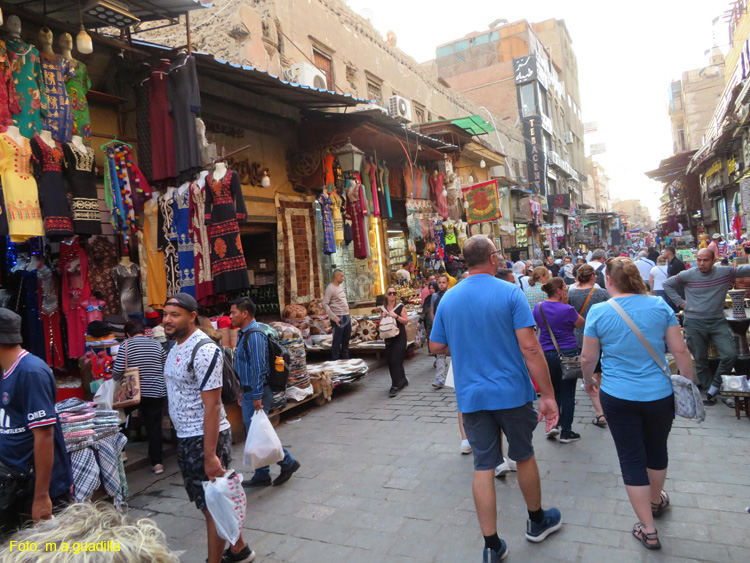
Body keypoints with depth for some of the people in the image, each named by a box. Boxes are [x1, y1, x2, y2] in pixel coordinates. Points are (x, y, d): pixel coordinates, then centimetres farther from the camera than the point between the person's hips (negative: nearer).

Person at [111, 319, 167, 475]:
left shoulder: (126, 345, -5)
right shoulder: (156, 344, 4)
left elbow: (118, 371, -10)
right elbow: (166, 368, 8)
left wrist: (115, 377, 12)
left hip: (135, 393, -2)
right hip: (157, 393, 3)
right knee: (154, 426, 8)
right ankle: (156, 462, 12)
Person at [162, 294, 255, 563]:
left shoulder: (204, 351, -20)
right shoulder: (176, 347, 9)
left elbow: (212, 405, -23)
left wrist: (210, 455, -24)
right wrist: (182, 438, 15)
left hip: (206, 438, -9)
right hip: (185, 438, 10)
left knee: (212, 507, 5)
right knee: (212, 502, 21)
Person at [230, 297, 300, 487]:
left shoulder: (254, 335, -19)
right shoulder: (243, 334, 14)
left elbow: (258, 368, -23)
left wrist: (257, 396, -23)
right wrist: (243, 392, 22)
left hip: (257, 393, -10)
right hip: (249, 393, 10)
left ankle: (288, 463, 11)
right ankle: (261, 476, 24)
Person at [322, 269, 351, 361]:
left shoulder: (340, 286, 15)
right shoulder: (330, 288, -10)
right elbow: (325, 305, -16)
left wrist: (348, 315, 17)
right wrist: (334, 317, -20)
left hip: (347, 317, 8)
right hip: (338, 318, -8)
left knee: (346, 340, 13)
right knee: (337, 341, -3)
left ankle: (345, 359, 22)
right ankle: (335, 360, 4)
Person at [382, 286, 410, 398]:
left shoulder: (400, 307, -2)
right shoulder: (384, 308, 12)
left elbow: (406, 321, -6)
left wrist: (396, 316, -17)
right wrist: (382, 317, -1)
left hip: (399, 337, -6)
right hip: (388, 337, 6)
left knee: (395, 361, -11)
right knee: (390, 362, 9)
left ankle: (395, 386, -9)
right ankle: (402, 380, 28)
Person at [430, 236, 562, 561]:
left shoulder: (448, 299, 1)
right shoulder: (510, 293, -12)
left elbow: (436, 347, 7)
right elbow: (530, 348, -16)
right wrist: (547, 394, -10)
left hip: (471, 397, 2)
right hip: (512, 392, -2)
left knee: (483, 467, 8)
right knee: (524, 457, 19)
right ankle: (537, 521, 41)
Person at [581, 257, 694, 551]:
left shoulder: (598, 312, -11)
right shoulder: (659, 305, -6)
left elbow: (588, 357, -4)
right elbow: (680, 351, -3)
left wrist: (588, 381, 15)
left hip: (618, 397, -2)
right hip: (659, 395, 3)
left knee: (632, 459, 10)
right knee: (656, 449, 25)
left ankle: (648, 530, 20)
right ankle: (656, 501, 50)